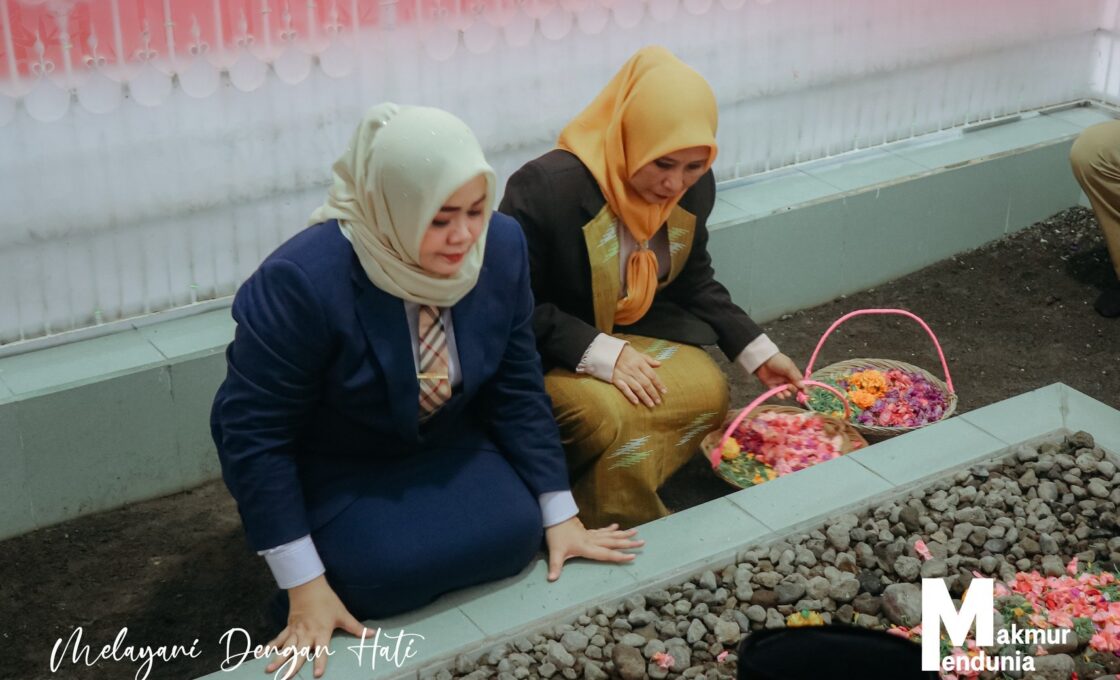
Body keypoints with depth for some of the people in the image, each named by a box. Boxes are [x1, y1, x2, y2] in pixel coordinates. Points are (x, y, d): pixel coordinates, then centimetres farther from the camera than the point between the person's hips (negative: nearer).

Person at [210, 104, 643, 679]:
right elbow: (255, 432, -26)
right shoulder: (305, 280, -34)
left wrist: (559, 516, -6)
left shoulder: (500, 247, -18)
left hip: (442, 442, 4)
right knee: (390, 570, -27)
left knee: (512, 534, -18)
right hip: (329, 464, -4)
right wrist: (304, 586, -25)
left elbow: (517, 389, -7)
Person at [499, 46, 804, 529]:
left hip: (635, 334, 7)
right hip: (546, 352, -7)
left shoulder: (692, 188, -6)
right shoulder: (548, 187, -27)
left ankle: (587, 507, -11)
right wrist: (597, 353, -31)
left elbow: (693, 281, 10)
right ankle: (634, 532, -6)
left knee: (708, 391, -17)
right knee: (606, 415, -34)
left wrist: (757, 351, 2)